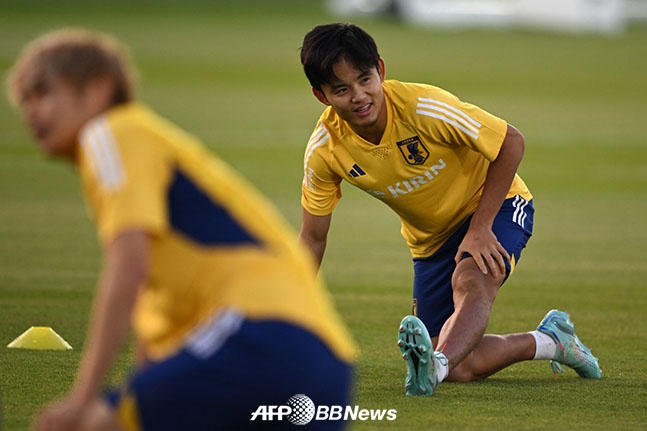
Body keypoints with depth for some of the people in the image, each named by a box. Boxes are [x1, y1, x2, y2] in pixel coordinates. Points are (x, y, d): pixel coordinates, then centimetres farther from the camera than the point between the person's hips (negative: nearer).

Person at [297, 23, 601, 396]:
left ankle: (435, 366, -62)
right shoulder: (323, 151, -18)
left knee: (470, 283, -38)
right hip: (430, 238, 5)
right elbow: (313, 238, -6)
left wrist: (479, 228, -24)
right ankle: (549, 340, 17)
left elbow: (511, 142, -21)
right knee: (461, 368, -5)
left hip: (494, 207, -5)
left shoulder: (424, 107, -31)